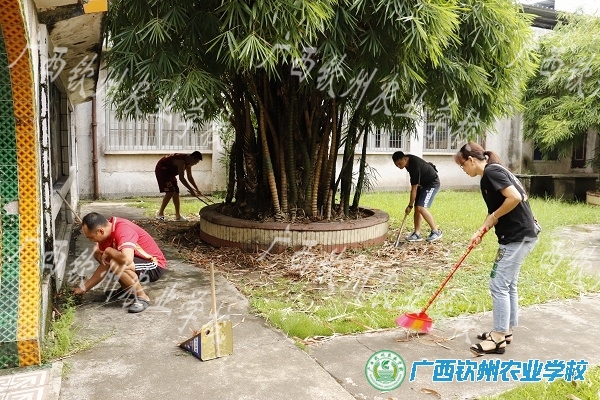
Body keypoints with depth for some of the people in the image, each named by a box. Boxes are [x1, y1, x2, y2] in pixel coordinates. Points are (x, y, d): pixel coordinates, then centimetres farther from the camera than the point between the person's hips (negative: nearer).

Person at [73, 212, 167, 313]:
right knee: (97, 252, 6)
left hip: (155, 266, -9)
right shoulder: (107, 232, -2)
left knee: (116, 265, -33)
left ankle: (142, 297, -13)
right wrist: (84, 287, 5)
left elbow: (127, 259, -43)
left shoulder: (123, 230, -27)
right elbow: (105, 266, 6)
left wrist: (109, 251, -24)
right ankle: (127, 288, 12)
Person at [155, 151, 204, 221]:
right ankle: (160, 213, -6)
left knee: (176, 192, 4)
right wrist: (191, 190, -32)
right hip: (161, 170, -9)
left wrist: (197, 189, 6)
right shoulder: (181, 161, -31)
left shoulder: (188, 162, -3)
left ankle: (177, 216, 9)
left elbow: (190, 177, 8)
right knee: (170, 192, -18)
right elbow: (181, 178, -36)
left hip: (169, 172, 9)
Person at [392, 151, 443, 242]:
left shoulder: (415, 166, -32)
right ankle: (417, 234, 5)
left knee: (421, 208, -19)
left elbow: (414, 189, -26)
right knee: (417, 208, 2)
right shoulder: (408, 160, -5)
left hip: (432, 184, -9)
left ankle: (436, 231, -8)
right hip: (423, 183, 9)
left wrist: (410, 206, -20)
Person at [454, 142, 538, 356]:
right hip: (518, 235, 10)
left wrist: (494, 217, -13)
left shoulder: (492, 172, -15)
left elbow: (515, 198, -26)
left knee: (498, 285, -4)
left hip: (518, 236, -10)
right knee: (508, 284, 16)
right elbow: (494, 211, 18)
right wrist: (480, 231, 8)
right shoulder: (490, 175, 15)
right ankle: (505, 331, 27)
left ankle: (498, 338, 5)